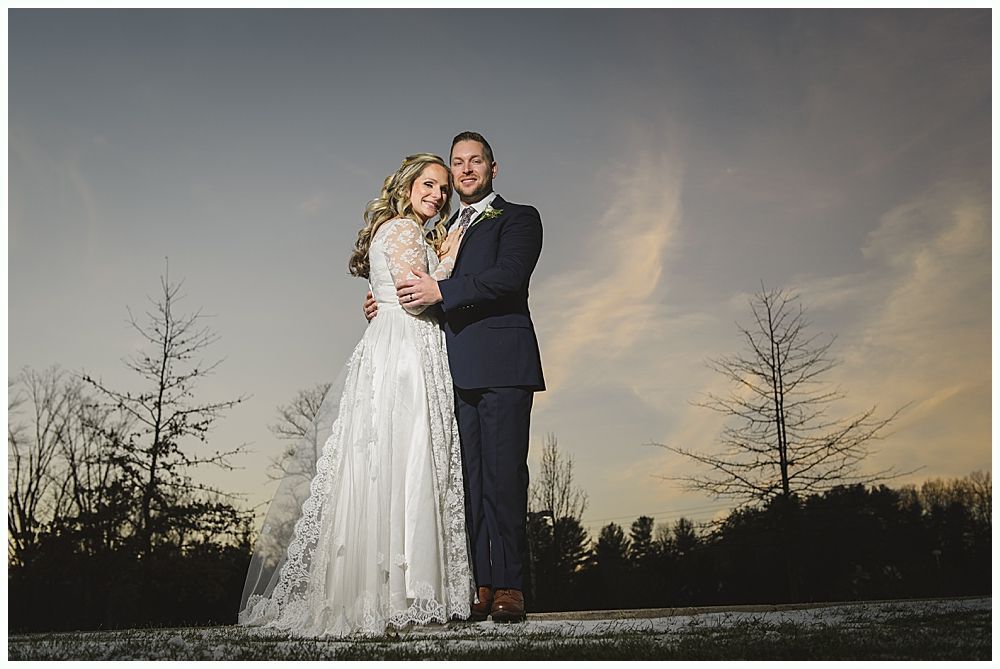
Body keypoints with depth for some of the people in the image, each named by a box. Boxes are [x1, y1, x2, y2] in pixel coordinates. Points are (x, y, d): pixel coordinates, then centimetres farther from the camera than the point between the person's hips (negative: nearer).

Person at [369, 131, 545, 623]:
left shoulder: (518, 217, 9)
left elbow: (509, 277, -9)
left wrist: (442, 291, -13)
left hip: (501, 364, -5)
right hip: (454, 369, 6)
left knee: (503, 474, -9)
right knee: (467, 477, 2)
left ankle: (509, 586, -4)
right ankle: (479, 586, 5)